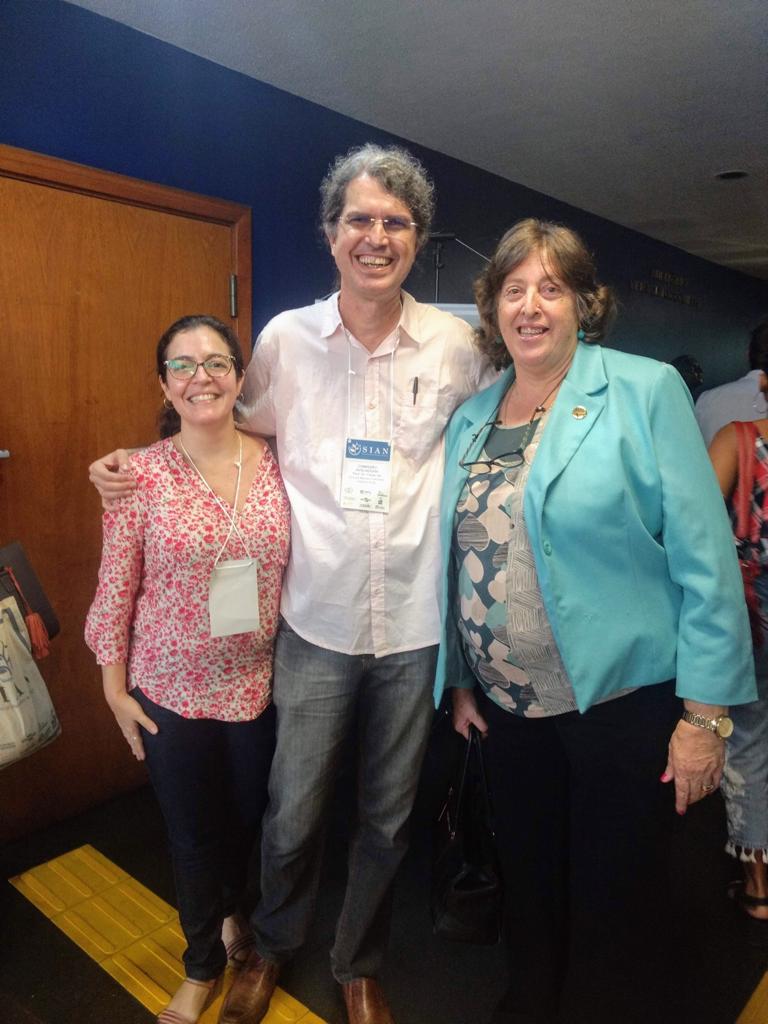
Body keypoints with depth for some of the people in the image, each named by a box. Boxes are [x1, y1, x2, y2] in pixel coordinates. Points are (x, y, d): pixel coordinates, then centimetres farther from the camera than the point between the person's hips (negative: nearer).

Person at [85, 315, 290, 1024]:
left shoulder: (276, 463, -7)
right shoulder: (142, 475, -13)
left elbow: (298, 569, 2)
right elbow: (116, 586, -6)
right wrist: (115, 685, -2)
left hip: (260, 684, 2)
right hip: (171, 689, -2)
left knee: (249, 818, 23)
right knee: (192, 832, 18)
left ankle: (232, 911, 58)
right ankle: (204, 964, 48)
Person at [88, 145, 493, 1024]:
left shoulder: (456, 345, -2)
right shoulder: (285, 338, -3)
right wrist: (142, 463, 0)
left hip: (418, 625, 1)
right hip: (316, 621, 0)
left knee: (386, 818, 18)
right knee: (293, 813, 13)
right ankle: (271, 946, 47)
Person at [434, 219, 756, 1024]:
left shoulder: (645, 391, -9)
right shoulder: (469, 418, 5)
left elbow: (705, 557, -12)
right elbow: (457, 560, 9)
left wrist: (704, 712, -13)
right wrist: (458, 679, 10)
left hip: (623, 701, -4)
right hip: (508, 707, 5)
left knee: (615, 905, 14)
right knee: (529, 884, 22)